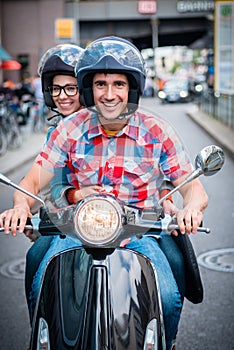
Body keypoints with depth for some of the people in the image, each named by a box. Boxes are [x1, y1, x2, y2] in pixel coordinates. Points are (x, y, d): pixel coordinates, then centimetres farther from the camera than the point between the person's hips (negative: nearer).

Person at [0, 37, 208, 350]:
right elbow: (33, 181, 0)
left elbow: (194, 188, -2)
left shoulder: (157, 132, -2)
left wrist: (190, 209, -26)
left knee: (168, 298, -23)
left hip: (138, 231, 0)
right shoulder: (70, 129, 1)